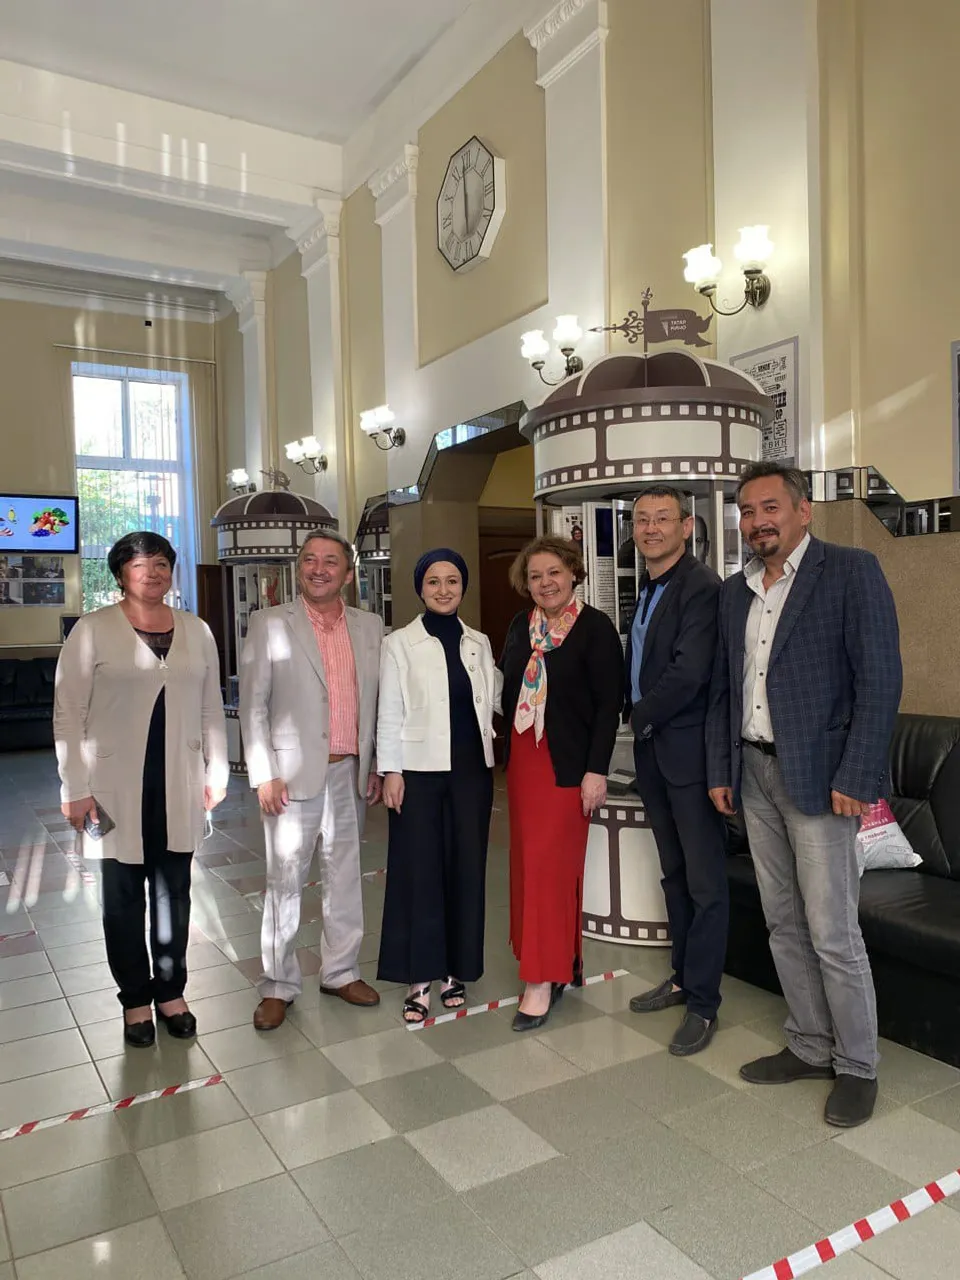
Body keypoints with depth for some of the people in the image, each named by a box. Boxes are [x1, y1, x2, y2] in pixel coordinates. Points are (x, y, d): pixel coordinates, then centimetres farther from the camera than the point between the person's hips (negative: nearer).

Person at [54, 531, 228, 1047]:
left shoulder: (196, 631, 7)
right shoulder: (93, 630, -4)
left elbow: (211, 709, 10)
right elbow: (69, 713, -5)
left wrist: (216, 771, 8)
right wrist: (75, 787, -8)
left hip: (179, 784, 3)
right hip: (118, 784, -3)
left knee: (173, 889, 11)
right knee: (123, 894, 8)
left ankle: (171, 992, 26)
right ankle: (135, 999, 24)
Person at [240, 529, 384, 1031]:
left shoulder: (369, 627, 8)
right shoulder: (269, 623, -2)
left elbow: (377, 701, 10)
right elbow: (252, 704, -4)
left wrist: (376, 765, 7)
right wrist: (263, 775, -10)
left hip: (350, 773, 4)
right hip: (293, 773, -3)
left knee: (345, 876, 13)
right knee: (285, 881, 4)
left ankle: (341, 971, 28)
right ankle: (279, 985, 19)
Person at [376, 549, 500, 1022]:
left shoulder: (479, 643, 10)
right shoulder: (400, 643, 0)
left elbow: (497, 698, 11)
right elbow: (389, 713, -2)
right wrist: (391, 771, -7)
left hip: (471, 767, 3)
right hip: (419, 769, -3)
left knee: (466, 868, 7)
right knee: (419, 870, 1)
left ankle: (455, 970, 23)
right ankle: (419, 978, 14)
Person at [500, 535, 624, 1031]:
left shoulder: (595, 627, -7)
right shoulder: (520, 626, 9)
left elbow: (608, 704, -10)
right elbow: (508, 689, 12)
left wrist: (597, 770, -14)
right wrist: (509, 750, 7)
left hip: (566, 762, -6)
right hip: (521, 760, 6)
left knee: (550, 863, -4)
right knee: (530, 860, 9)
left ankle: (544, 979, 7)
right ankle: (563, 961, 25)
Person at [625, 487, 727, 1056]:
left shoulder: (701, 587, -15)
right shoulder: (647, 591, 14)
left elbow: (688, 674, -23)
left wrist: (639, 716, -10)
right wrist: (640, 719, 5)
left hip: (691, 751, -9)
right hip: (652, 752, 9)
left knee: (705, 882, 3)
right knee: (675, 874, 19)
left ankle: (703, 1003, 15)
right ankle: (683, 977, 33)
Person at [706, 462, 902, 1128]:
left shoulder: (851, 570, -7)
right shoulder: (735, 591, 13)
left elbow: (881, 679, -12)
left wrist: (855, 779, -16)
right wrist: (720, 769, 11)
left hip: (819, 777, -6)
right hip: (754, 776, 7)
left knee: (833, 934, 0)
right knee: (784, 924, 15)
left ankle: (857, 1067, 20)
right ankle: (811, 1047, 31)